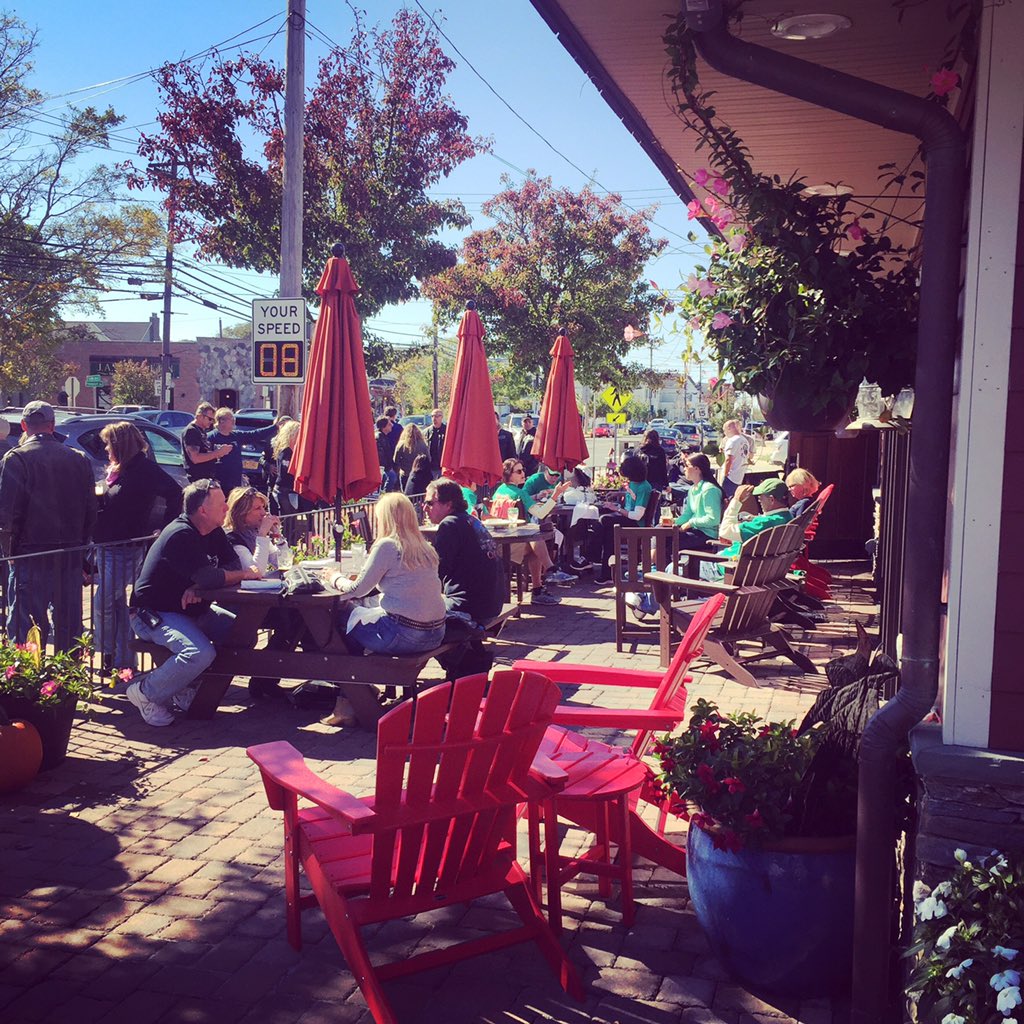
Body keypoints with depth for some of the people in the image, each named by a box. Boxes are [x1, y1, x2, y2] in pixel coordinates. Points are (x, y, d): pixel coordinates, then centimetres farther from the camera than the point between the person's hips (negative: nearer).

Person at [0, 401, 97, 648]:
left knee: (24, 628, 1)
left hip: (30, 555, -4)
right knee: (69, 624, 14)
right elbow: (90, 510, 7)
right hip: (70, 556, 5)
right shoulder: (78, 459, 5)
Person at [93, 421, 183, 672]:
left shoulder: (144, 470, -12)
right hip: (108, 547, 9)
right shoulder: (118, 471, 14)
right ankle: (123, 660, 19)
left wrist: (163, 529, -18)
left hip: (126, 550, -9)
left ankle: (112, 657, 3)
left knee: (102, 604, -10)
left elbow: (175, 495, -19)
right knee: (117, 605, 12)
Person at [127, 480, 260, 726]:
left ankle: (186, 687, 5)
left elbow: (233, 564, -4)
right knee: (201, 653, -32)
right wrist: (244, 574, -14)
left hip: (191, 610, 9)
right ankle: (145, 692, -7)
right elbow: (209, 577, -32)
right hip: (153, 614, -9)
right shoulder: (180, 535, -23)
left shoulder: (213, 532, 6)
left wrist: (198, 588, -21)